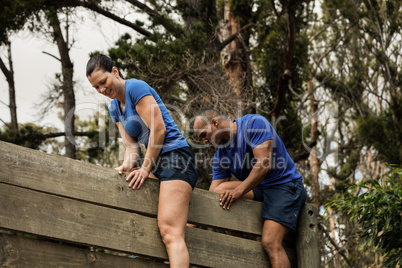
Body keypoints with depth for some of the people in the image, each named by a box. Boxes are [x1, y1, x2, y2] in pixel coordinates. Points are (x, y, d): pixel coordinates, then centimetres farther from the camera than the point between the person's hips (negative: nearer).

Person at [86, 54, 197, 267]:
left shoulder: (135, 88, -10)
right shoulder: (114, 108, 17)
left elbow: (159, 130, -15)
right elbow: (131, 145, 13)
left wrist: (145, 169, -10)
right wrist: (127, 166, -8)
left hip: (175, 155, -10)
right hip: (156, 163, 10)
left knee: (169, 231, -22)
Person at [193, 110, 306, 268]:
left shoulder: (254, 123, -13)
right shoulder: (220, 156, 7)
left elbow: (265, 163, -23)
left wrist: (238, 191, -27)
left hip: (285, 185, -7)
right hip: (258, 190, 7)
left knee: (270, 243, -24)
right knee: (220, 191, -15)